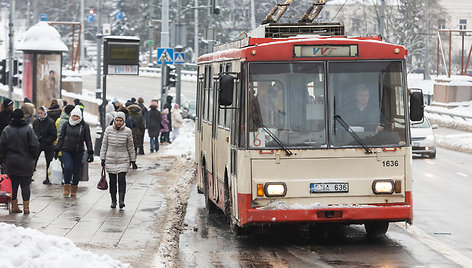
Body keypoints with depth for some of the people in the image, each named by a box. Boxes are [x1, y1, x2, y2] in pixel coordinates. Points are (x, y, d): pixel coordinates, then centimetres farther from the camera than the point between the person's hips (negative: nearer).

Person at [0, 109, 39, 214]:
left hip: (11, 163, 2)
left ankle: (14, 206, 12)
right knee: (25, 185, 3)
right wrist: (33, 157, 6)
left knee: (13, 185, 9)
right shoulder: (28, 129, -8)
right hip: (26, 163, -2)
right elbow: (34, 145, -10)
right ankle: (26, 207, -1)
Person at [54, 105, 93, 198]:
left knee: (76, 171, 4)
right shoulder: (66, 124, 4)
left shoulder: (84, 126, 1)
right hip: (66, 151, 0)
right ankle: (66, 188, -2)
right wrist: (57, 150, 7)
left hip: (78, 152, 0)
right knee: (68, 168, -16)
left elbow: (88, 140, 3)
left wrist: (90, 153, -1)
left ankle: (74, 190, 17)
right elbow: (61, 138, 10)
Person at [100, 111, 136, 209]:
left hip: (123, 160, -1)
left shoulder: (127, 131, -3)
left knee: (122, 179, -13)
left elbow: (130, 147, 5)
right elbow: (104, 145, 4)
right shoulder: (108, 130, -2)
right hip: (110, 160, 1)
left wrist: (133, 161, 8)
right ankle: (113, 201, 18)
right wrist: (102, 159, 2)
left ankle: (121, 200, -13)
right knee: (112, 181, 6)